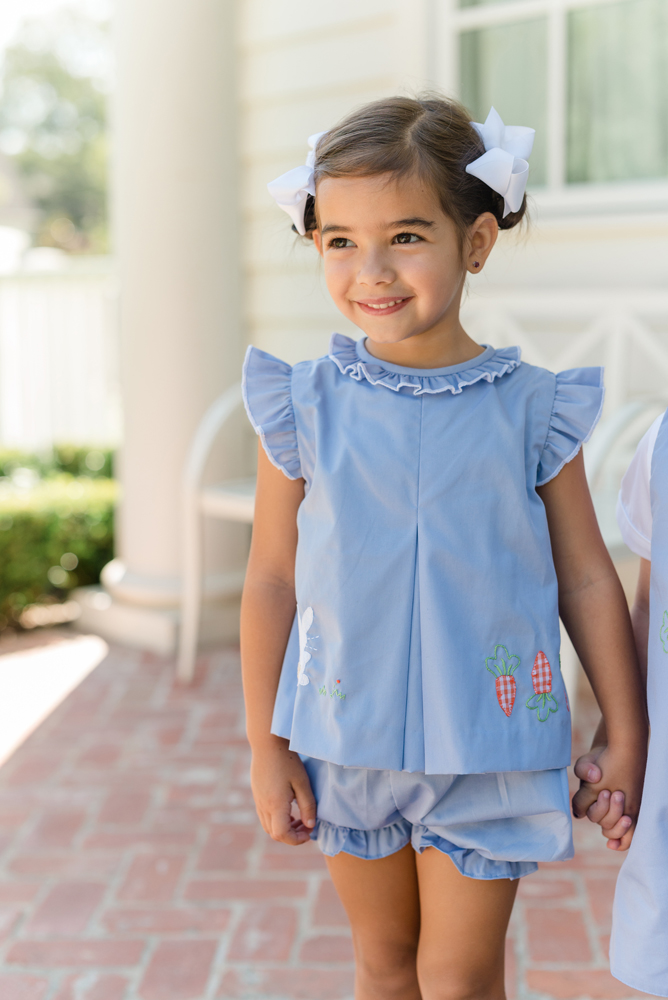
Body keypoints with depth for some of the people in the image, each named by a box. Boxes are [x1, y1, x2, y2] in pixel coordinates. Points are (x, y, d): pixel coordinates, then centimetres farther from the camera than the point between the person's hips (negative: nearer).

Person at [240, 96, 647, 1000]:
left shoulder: (532, 412, -7)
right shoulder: (305, 409, -6)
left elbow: (588, 581, 0)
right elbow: (271, 581, -1)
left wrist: (626, 738, 3)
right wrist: (266, 747, 1)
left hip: (488, 751, -1)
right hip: (345, 746, 2)